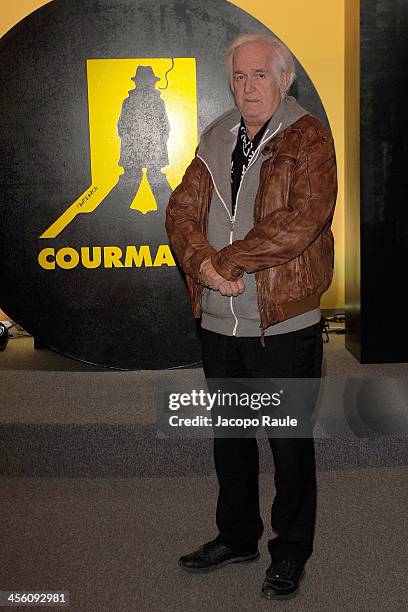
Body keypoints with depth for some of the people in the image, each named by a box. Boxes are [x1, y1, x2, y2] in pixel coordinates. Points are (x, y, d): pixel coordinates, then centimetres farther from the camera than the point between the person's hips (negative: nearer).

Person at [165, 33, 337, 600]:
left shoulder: (309, 139, -8)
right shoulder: (216, 140, 10)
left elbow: (300, 222, -22)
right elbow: (181, 209, 3)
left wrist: (226, 261, -18)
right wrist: (205, 265, -16)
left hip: (284, 323, -6)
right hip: (219, 321, 6)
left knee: (289, 442, 8)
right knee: (229, 435, 19)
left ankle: (291, 552, 28)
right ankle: (237, 536, 39)